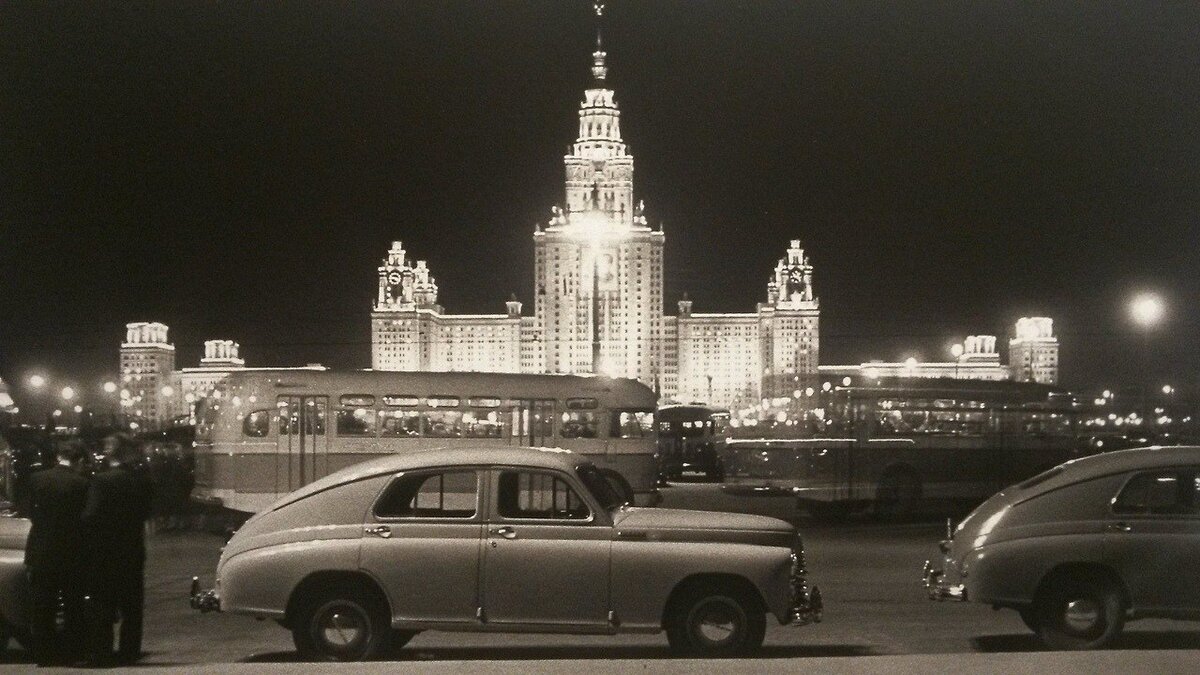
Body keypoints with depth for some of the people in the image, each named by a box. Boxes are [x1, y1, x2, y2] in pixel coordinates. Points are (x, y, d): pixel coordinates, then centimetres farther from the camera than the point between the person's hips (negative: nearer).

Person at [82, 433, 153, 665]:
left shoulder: (102, 480, -16)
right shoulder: (141, 479, -1)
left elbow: (91, 516, -19)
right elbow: (145, 511, 5)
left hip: (104, 551, -4)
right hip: (133, 549, 4)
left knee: (103, 605, 5)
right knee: (131, 605, 14)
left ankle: (101, 652, 7)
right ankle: (129, 651, 18)